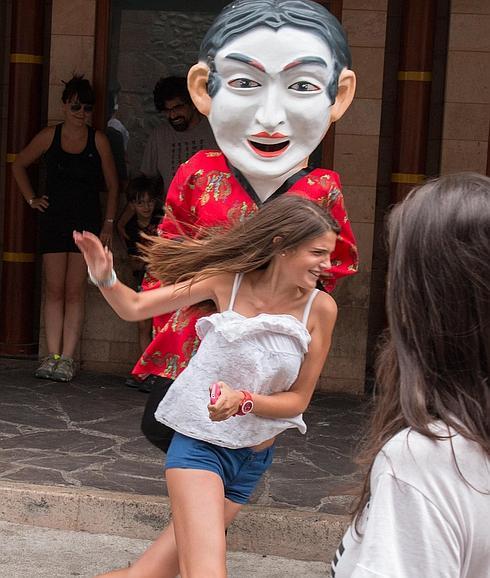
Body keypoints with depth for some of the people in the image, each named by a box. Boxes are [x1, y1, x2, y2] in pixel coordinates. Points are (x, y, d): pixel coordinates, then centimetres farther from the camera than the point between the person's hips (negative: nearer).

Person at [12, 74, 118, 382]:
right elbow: (19, 165, 17)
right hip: (54, 220, 1)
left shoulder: (99, 140, 1)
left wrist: (108, 223, 2)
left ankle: (67, 358, -4)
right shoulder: (50, 136, 4)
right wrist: (31, 198, 10)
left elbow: (112, 185, 7)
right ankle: (53, 356, 0)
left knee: (75, 291, -4)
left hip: (87, 221, -1)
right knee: (54, 289, -1)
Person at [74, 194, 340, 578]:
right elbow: (135, 308, -2)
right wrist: (105, 278, -22)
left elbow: (299, 399, -3)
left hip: (254, 458, 2)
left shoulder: (320, 308, -9)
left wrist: (244, 401, -21)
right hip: (200, 443, -2)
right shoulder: (229, 280, -11)